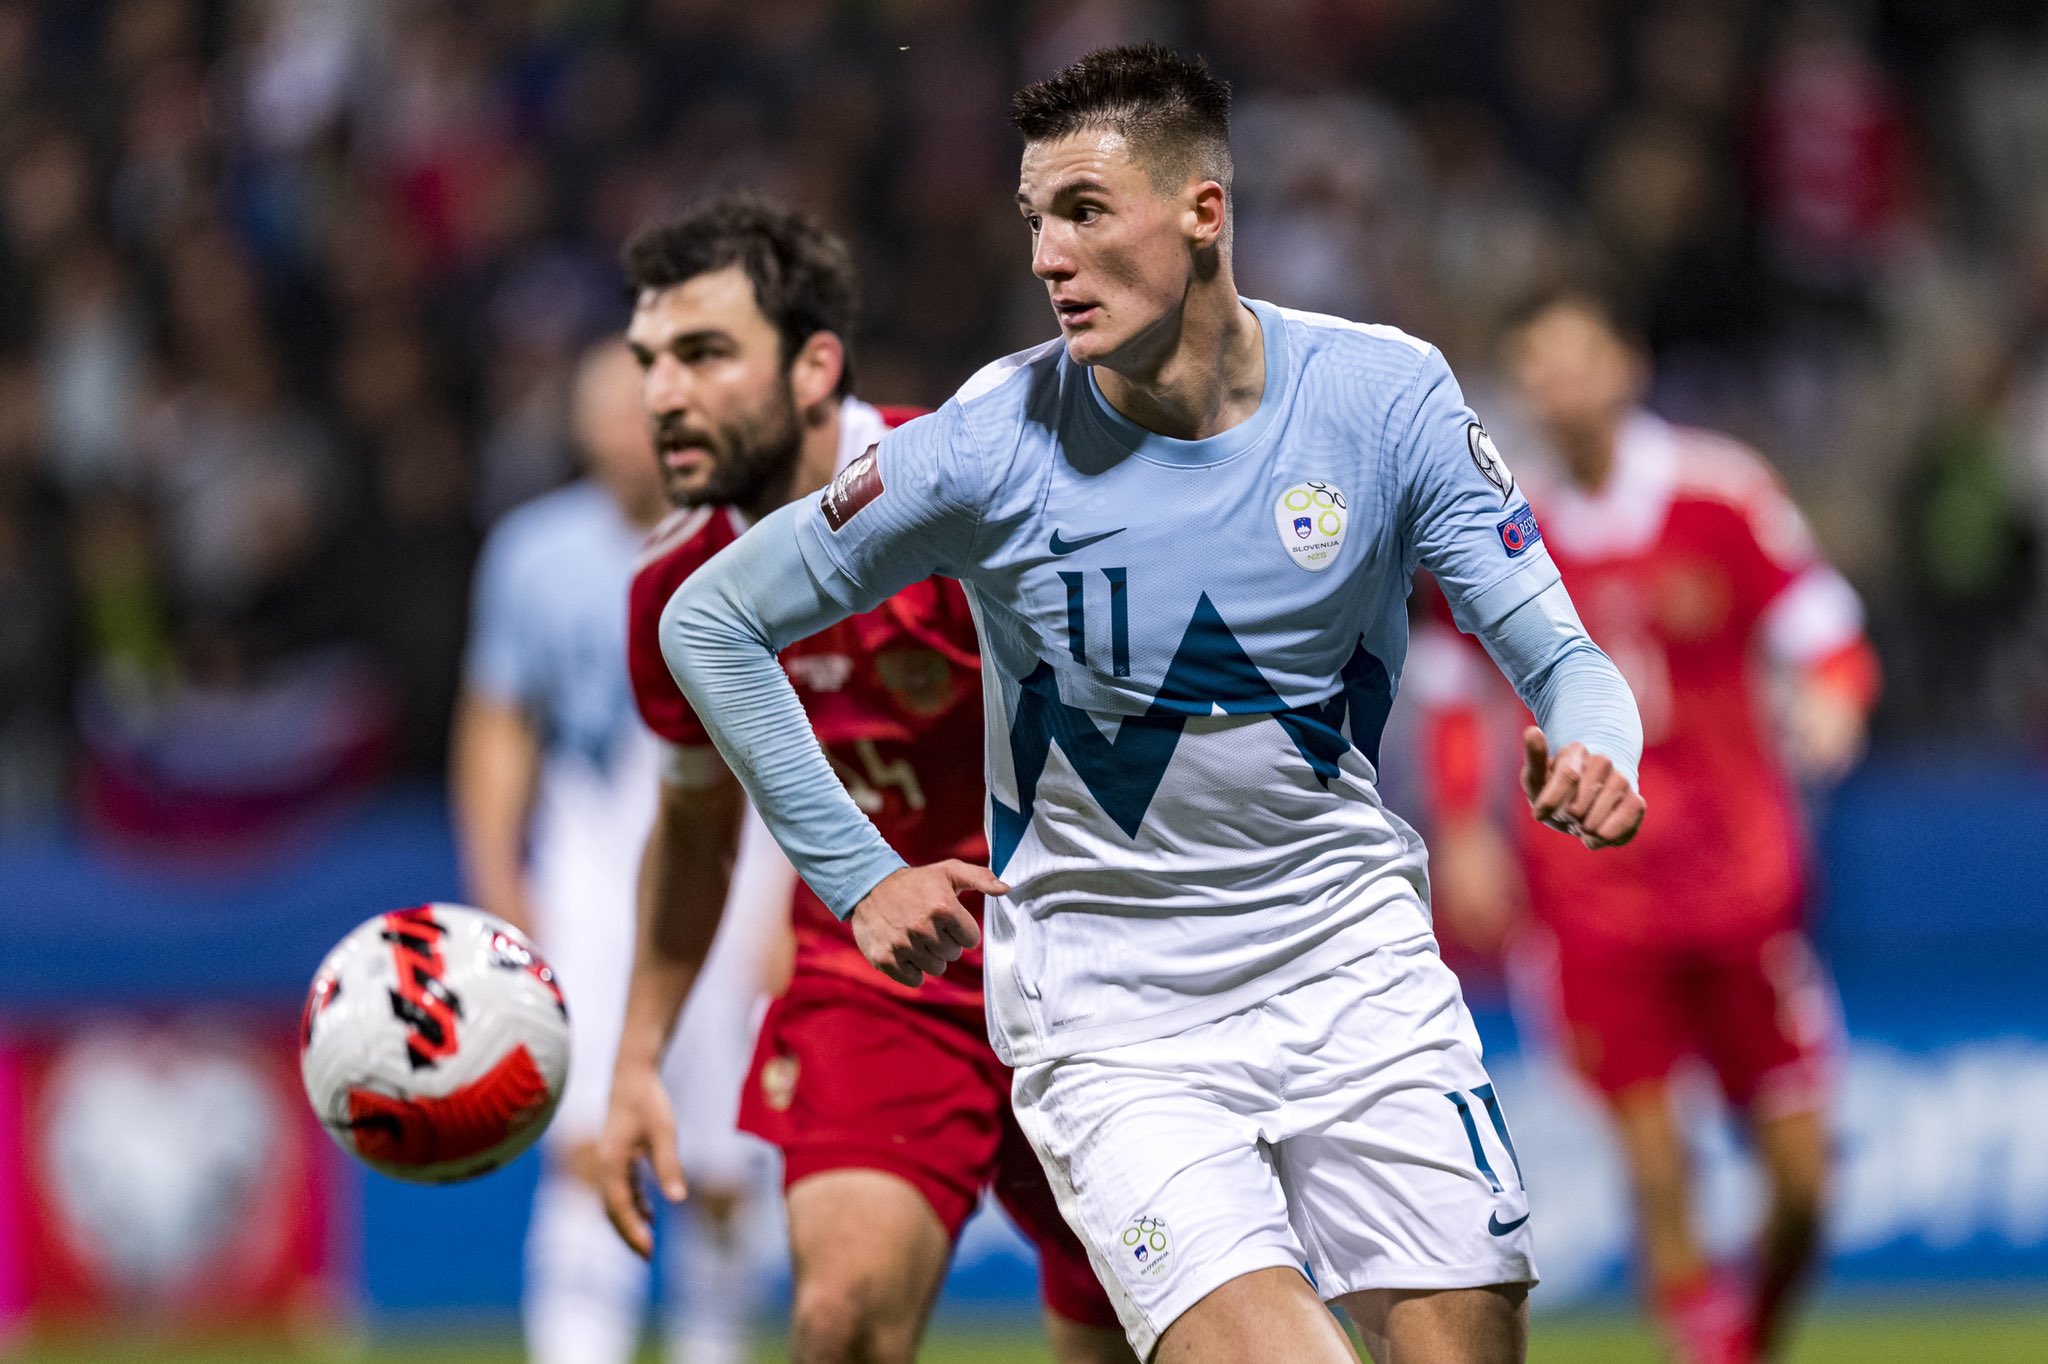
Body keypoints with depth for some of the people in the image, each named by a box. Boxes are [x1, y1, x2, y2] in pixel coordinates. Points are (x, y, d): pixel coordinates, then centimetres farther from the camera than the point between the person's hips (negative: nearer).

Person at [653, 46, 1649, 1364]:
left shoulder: (1387, 396, -6)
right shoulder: (990, 445, -11)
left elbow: (1563, 660, -4)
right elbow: (710, 623, 0)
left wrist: (1597, 760, -28)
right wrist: (858, 875, -4)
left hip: (1354, 960, 3)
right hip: (1112, 1011, -3)